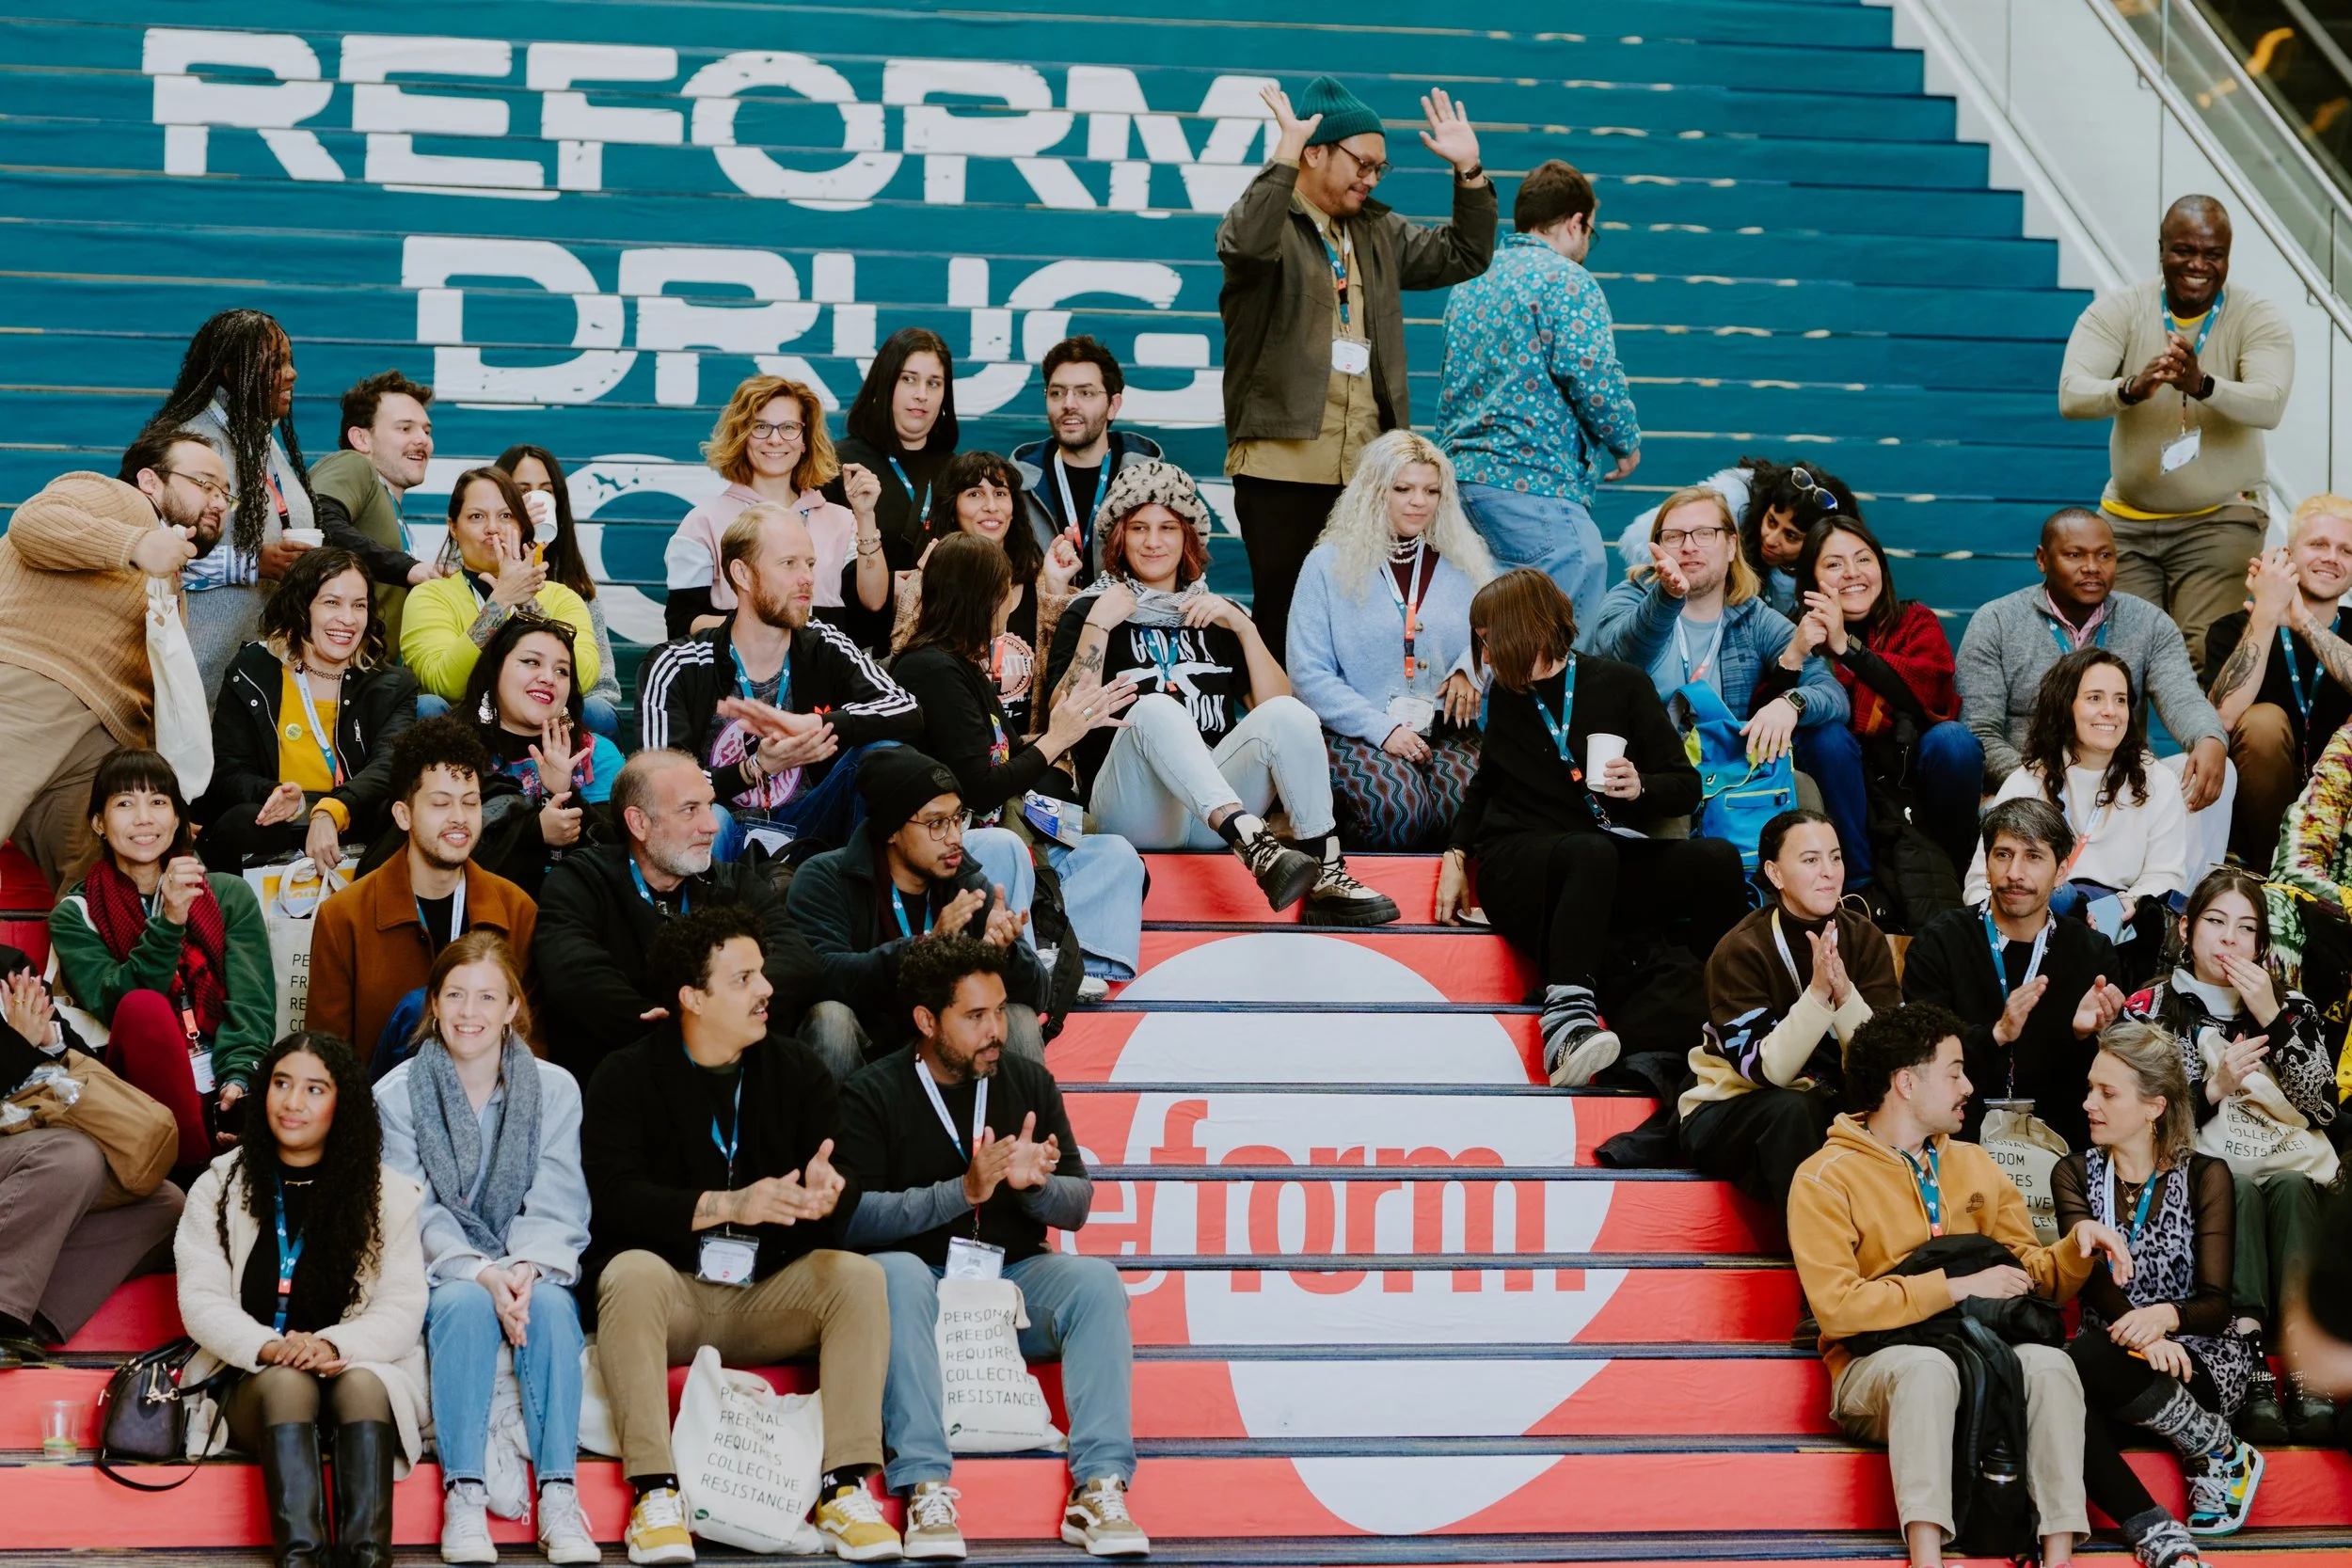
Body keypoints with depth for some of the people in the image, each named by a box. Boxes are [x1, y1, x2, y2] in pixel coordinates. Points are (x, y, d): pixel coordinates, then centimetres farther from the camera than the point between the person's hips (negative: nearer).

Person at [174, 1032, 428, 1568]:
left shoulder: (387, 1193, 10)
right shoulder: (220, 1187, 11)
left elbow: (403, 1310, 1)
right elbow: (201, 1300, 1)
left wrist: (334, 1345, -20)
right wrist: (267, 1348, -20)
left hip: (360, 1369, 0)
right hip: (252, 1380, 0)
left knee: (362, 1384, -34)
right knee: (288, 1384, -34)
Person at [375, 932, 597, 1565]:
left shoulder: (555, 1090, 6)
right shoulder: (396, 1096, 2)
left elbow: (555, 1206, -2)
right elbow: (417, 1212, -6)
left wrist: (527, 1267, -23)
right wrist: (480, 1273, -23)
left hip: (533, 1270, 1)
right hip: (438, 1275, -1)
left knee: (551, 1305, -33)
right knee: (466, 1305, -34)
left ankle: (559, 1496, -38)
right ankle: (464, 1496, -39)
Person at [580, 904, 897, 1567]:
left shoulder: (798, 1072, 8)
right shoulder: (625, 1079, 0)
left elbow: (848, 1199, -1)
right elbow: (613, 1196, -15)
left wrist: (827, 1196, -28)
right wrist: (724, 1205, -28)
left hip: (769, 1295, 3)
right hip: (671, 1292, -3)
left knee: (858, 1275, -23)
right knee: (632, 1273, -34)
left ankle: (844, 1486, -26)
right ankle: (654, 1491, -35)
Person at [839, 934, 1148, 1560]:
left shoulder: (1030, 1082, 9)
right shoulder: (873, 1096, -3)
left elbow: (1079, 1205, 7)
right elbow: (851, 1218, -15)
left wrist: (1033, 1183, -17)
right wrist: (964, 1191, -24)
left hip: (1013, 1275, 3)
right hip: (922, 1279, -3)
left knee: (1096, 1279, -25)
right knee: (897, 1273, -36)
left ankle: (1100, 1488, -32)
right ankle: (926, 1489, -42)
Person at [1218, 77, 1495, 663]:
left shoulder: (1379, 233, 20)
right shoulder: (1268, 220, -2)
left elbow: (1464, 256, 24)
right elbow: (1246, 244, -26)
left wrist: (1469, 173, 11)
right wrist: (1286, 153, -29)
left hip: (1364, 471, 6)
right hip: (1283, 465, -6)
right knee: (1284, 615, -6)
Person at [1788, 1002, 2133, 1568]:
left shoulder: (1974, 1165, 18)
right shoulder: (1826, 1178, -1)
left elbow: (2034, 1276, 18)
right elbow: (1837, 1306, -14)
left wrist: (2079, 1243, -4)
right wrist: (1959, 1287, -14)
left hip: (1983, 1353, 4)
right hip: (1877, 1368, -4)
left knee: (2049, 1363, -27)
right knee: (1927, 1364, -38)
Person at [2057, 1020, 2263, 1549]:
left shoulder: (2204, 1176, 3)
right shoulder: (2075, 1174, 10)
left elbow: (2216, 1303, -6)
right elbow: (2091, 1277, -7)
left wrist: (2164, 1316, -30)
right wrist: (2138, 1329, -29)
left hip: (2200, 1357, -2)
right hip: (2112, 1344, 2)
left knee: (2088, 1363, -35)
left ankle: (2223, 1457, -13)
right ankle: (2156, 1534, -34)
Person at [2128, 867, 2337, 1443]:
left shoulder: (2292, 1009, 15)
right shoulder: (2149, 1010, 9)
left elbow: (2322, 1109, 1)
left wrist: (2273, 1018, -6)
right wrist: (2212, 1089, -14)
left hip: (2281, 1165, 2)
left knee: (2291, 1188, -33)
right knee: (2238, 1189, -35)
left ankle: (2307, 1374, -45)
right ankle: (2254, 1376, -46)